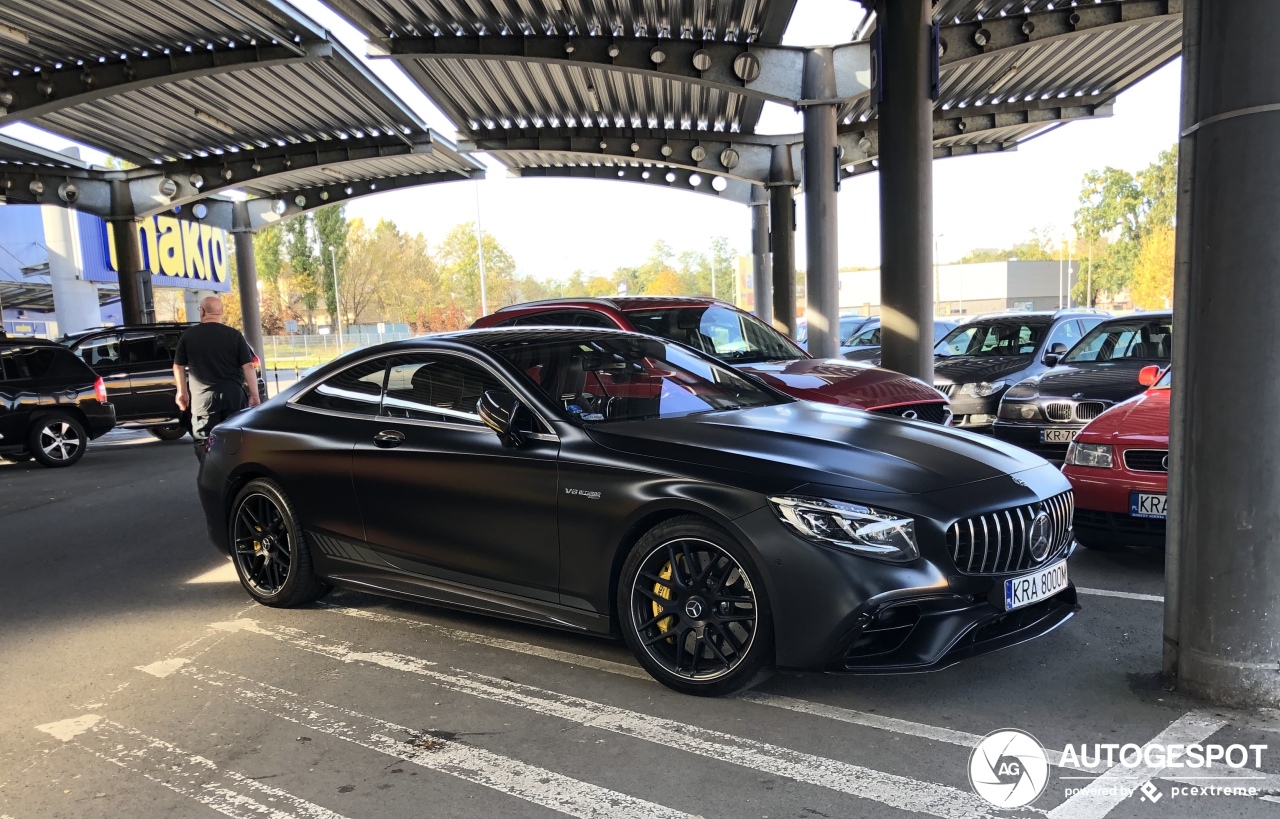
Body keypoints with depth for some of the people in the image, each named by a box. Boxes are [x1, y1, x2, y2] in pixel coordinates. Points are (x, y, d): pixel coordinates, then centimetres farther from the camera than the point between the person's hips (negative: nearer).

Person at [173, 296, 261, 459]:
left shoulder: (188, 335, 2)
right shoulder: (234, 335, -2)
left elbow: (178, 366, 10)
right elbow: (248, 366, -5)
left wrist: (182, 391, 23)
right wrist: (254, 394, 0)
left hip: (203, 397, 0)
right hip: (233, 394, 1)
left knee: (204, 442, 5)